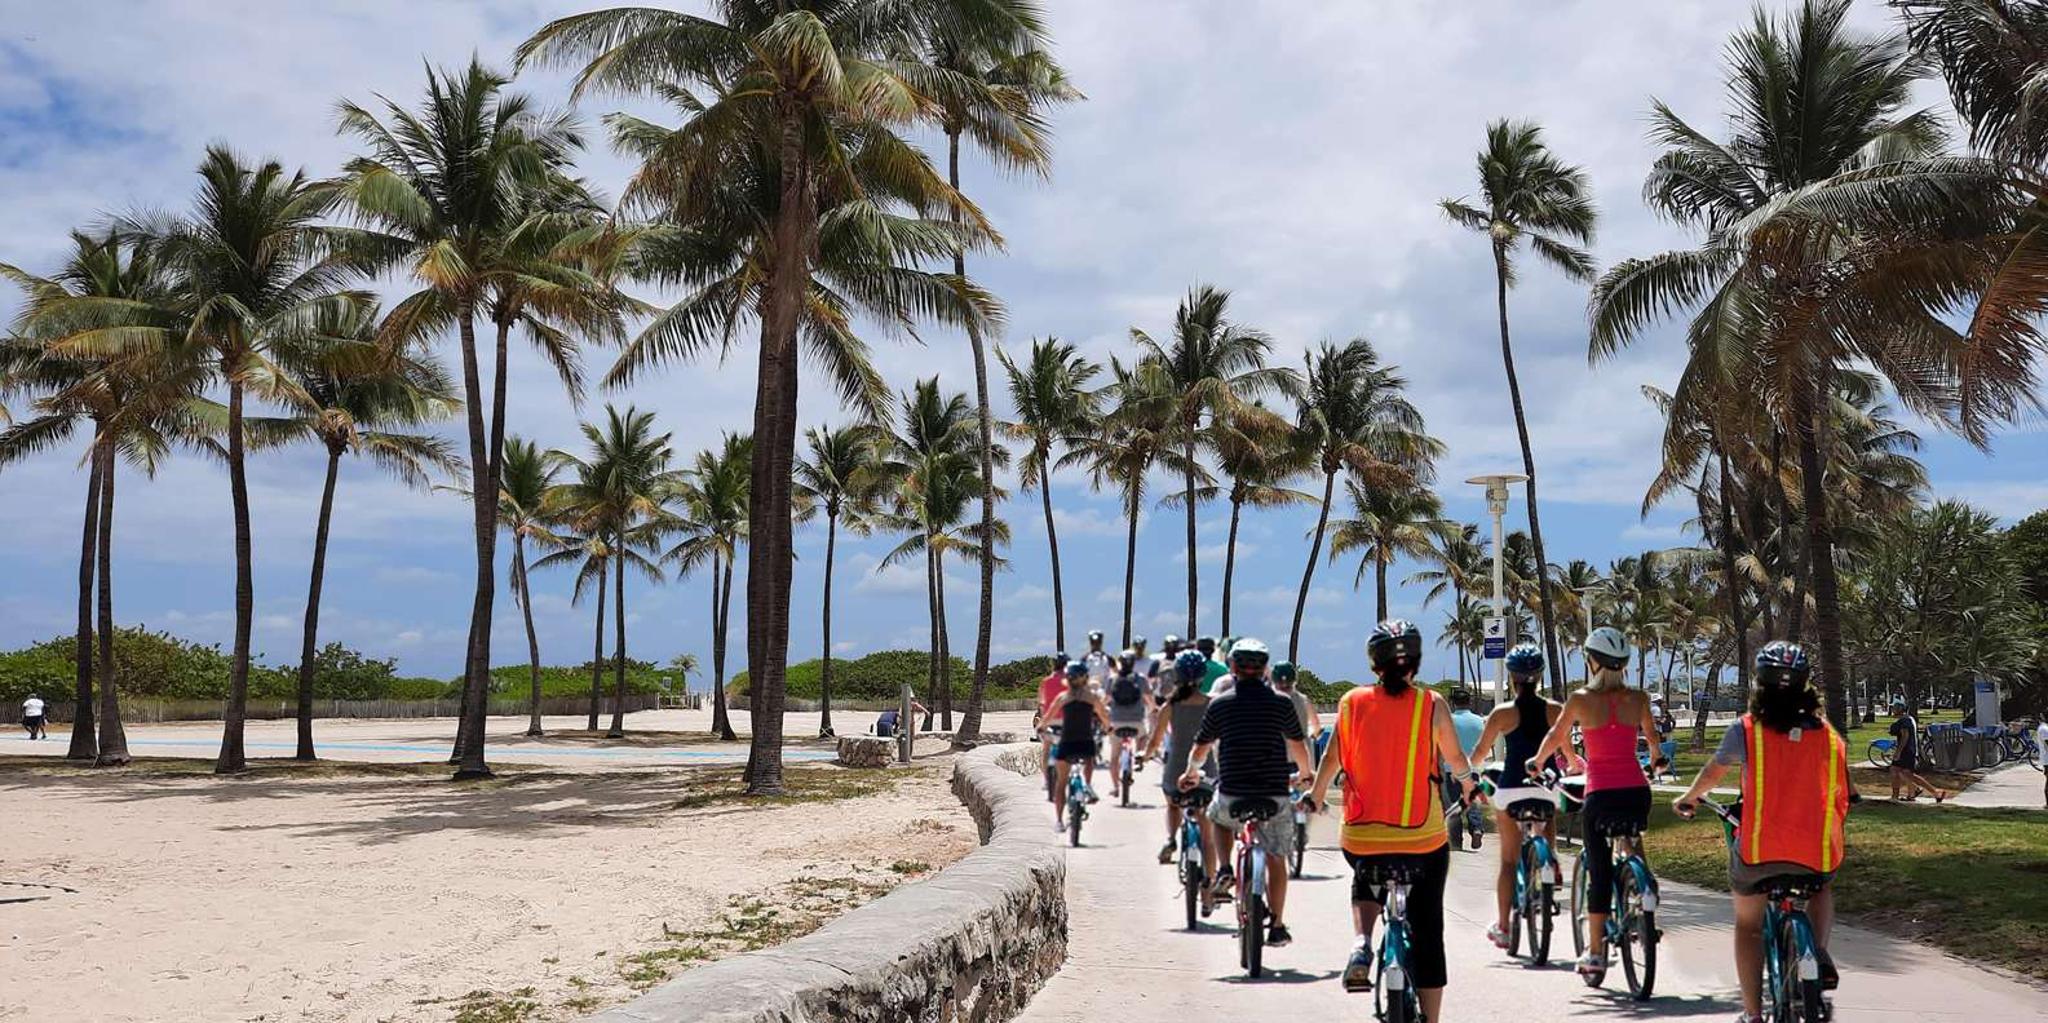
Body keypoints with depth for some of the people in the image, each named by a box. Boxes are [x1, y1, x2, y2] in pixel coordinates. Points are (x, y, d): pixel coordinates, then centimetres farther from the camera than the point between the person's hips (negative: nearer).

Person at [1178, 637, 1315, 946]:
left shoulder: (1220, 703, 0)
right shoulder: (1281, 703, 0)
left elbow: (1200, 749, 11)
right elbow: (1298, 745, 12)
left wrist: (1191, 771, 33)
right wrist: (1305, 772, 34)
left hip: (1232, 795, 0)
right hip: (1274, 795, 0)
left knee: (1219, 819, 33)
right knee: (1276, 860, 14)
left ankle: (1222, 872, 12)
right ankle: (1277, 927, 14)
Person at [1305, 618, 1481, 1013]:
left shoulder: (1351, 703, -2)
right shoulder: (1433, 705, -4)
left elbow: (1332, 758, 4)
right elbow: (1455, 758, 9)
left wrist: (1315, 796, 23)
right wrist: (1468, 782, 31)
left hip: (1360, 838, 1)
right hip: (1424, 838, -1)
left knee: (1365, 882, 33)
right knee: (1426, 934, 11)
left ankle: (1361, 943, 7)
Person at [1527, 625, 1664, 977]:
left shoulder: (1581, 699, -5)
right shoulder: (1638, 699, 3)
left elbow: (1556, 737, 11)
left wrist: (1536, 762, 31)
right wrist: (1655, 757, 46)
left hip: (1600, 794, -3)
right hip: (1636, 791, 3)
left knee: (1599, 870, 3)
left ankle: (1594, 952, 5)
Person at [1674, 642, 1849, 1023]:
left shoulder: (1745, 730, -2)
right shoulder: (1830, 737, 3)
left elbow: (1713, 772, 15)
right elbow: (1841, 800, 10)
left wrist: (1688, 799, 35)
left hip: (1758, 850, -2)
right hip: (1816, 855, 2)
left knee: (1748, 925, 21)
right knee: (1821, 889, 36)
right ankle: (1818, 951, 11)